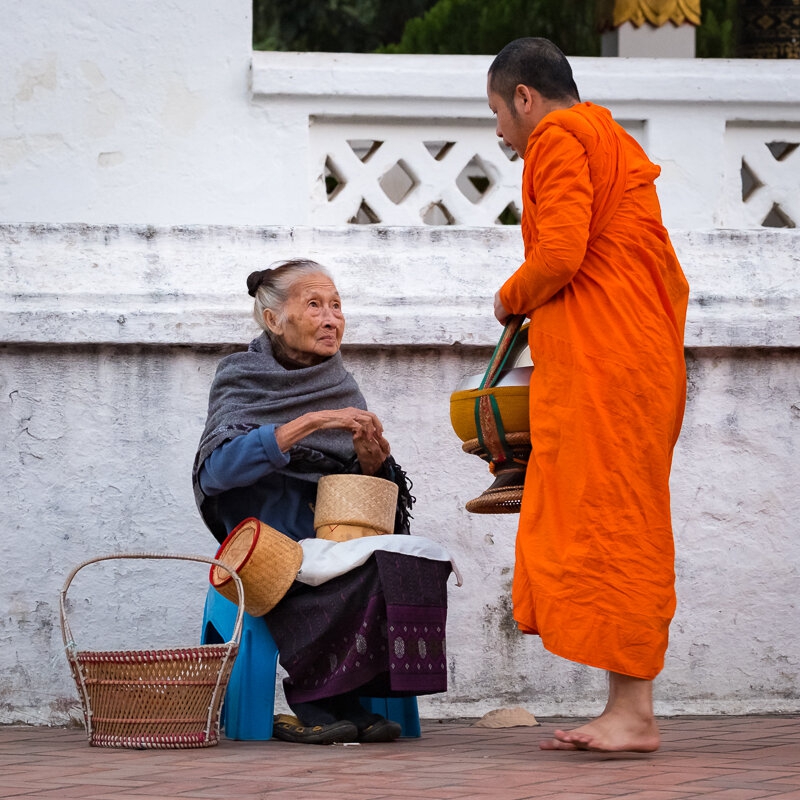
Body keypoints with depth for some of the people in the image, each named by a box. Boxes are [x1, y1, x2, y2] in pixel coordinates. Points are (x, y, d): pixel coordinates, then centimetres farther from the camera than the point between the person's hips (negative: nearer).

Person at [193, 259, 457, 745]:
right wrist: (311, 422, -24)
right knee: (375, 565, -33)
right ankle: (312, 697, -18)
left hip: (336, 537, 5)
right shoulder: (241, 378, 1)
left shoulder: (342, 386, 16)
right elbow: (218, 467, -18)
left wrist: (372, 463, -9)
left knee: (419, 559, -27)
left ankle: (337, 699, -20)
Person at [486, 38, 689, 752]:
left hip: (599, 366, -10)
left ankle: (632, 713, -13)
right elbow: (670, 279, 23)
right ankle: (627, 714, 5)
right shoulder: (612, 145, 27)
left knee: (605, 526, -10)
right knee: (618, 530, 8)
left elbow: (559, 253, -17)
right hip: (646, 358, 10)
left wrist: (510, 299, 1)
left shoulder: (559, 138, -4)